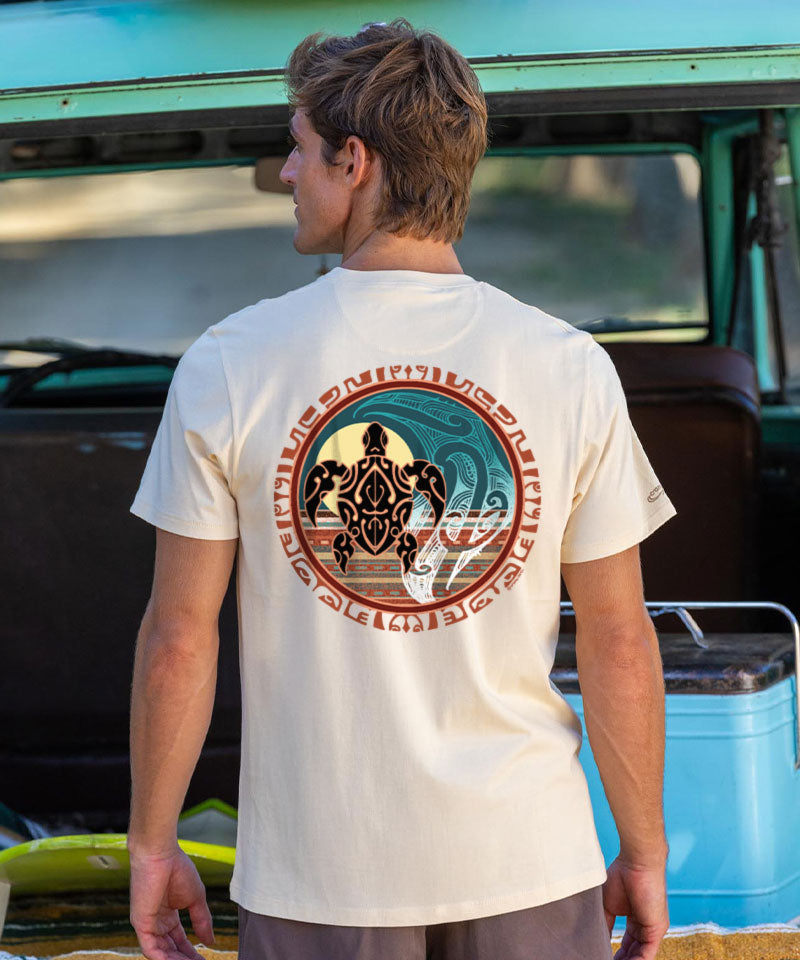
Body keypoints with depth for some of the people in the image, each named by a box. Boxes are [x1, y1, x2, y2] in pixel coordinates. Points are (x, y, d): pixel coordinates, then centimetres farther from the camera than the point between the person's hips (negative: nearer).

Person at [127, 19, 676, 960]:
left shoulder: (227, 364, -7)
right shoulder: (572, 369, -5)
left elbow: (178, 638, -5)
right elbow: (620, 642, -2)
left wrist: (152, 845, 6)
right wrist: (644, 852, 8)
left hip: (319, 875, 0)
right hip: (528, 861, 1)